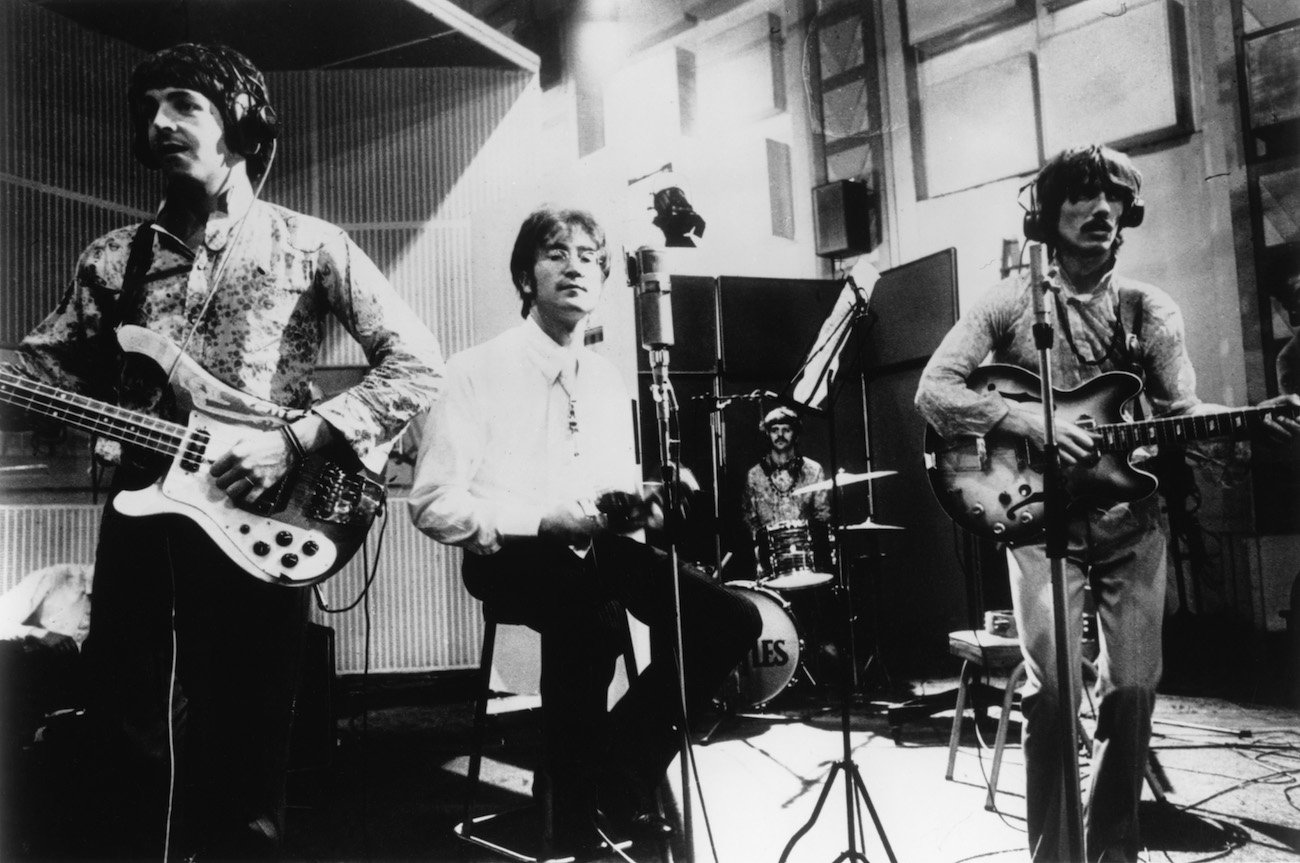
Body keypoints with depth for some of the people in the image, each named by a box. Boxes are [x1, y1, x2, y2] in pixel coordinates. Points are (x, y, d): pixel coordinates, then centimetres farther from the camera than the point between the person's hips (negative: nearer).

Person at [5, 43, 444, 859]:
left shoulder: (308, 245, 1)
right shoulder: (115, 257, 12)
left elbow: (418, 362, -6)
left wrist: (296, 439, -14)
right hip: (140, 521, 3)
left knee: (246, 758, 7)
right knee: (130, 754, 11)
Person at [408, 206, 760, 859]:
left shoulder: (606, 378, 18)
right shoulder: (478, 370, -2)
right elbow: (433, 504, -8)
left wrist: (639, 504, -2)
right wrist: (543, 520, -20)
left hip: (600, 552, 6)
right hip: (509, 556, -6)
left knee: (732, 619, -16)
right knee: (592, 614, -39)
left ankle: (619, 775, 2)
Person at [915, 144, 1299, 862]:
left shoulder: (1149, 309, 8)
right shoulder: (1010, 301, 0)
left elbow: (1180, 412, 3)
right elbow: (933, 390, -9)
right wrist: (1029, 421, -20)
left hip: (1132, 522, 3)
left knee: (1132, 689, 4)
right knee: (1054, 688, -10)